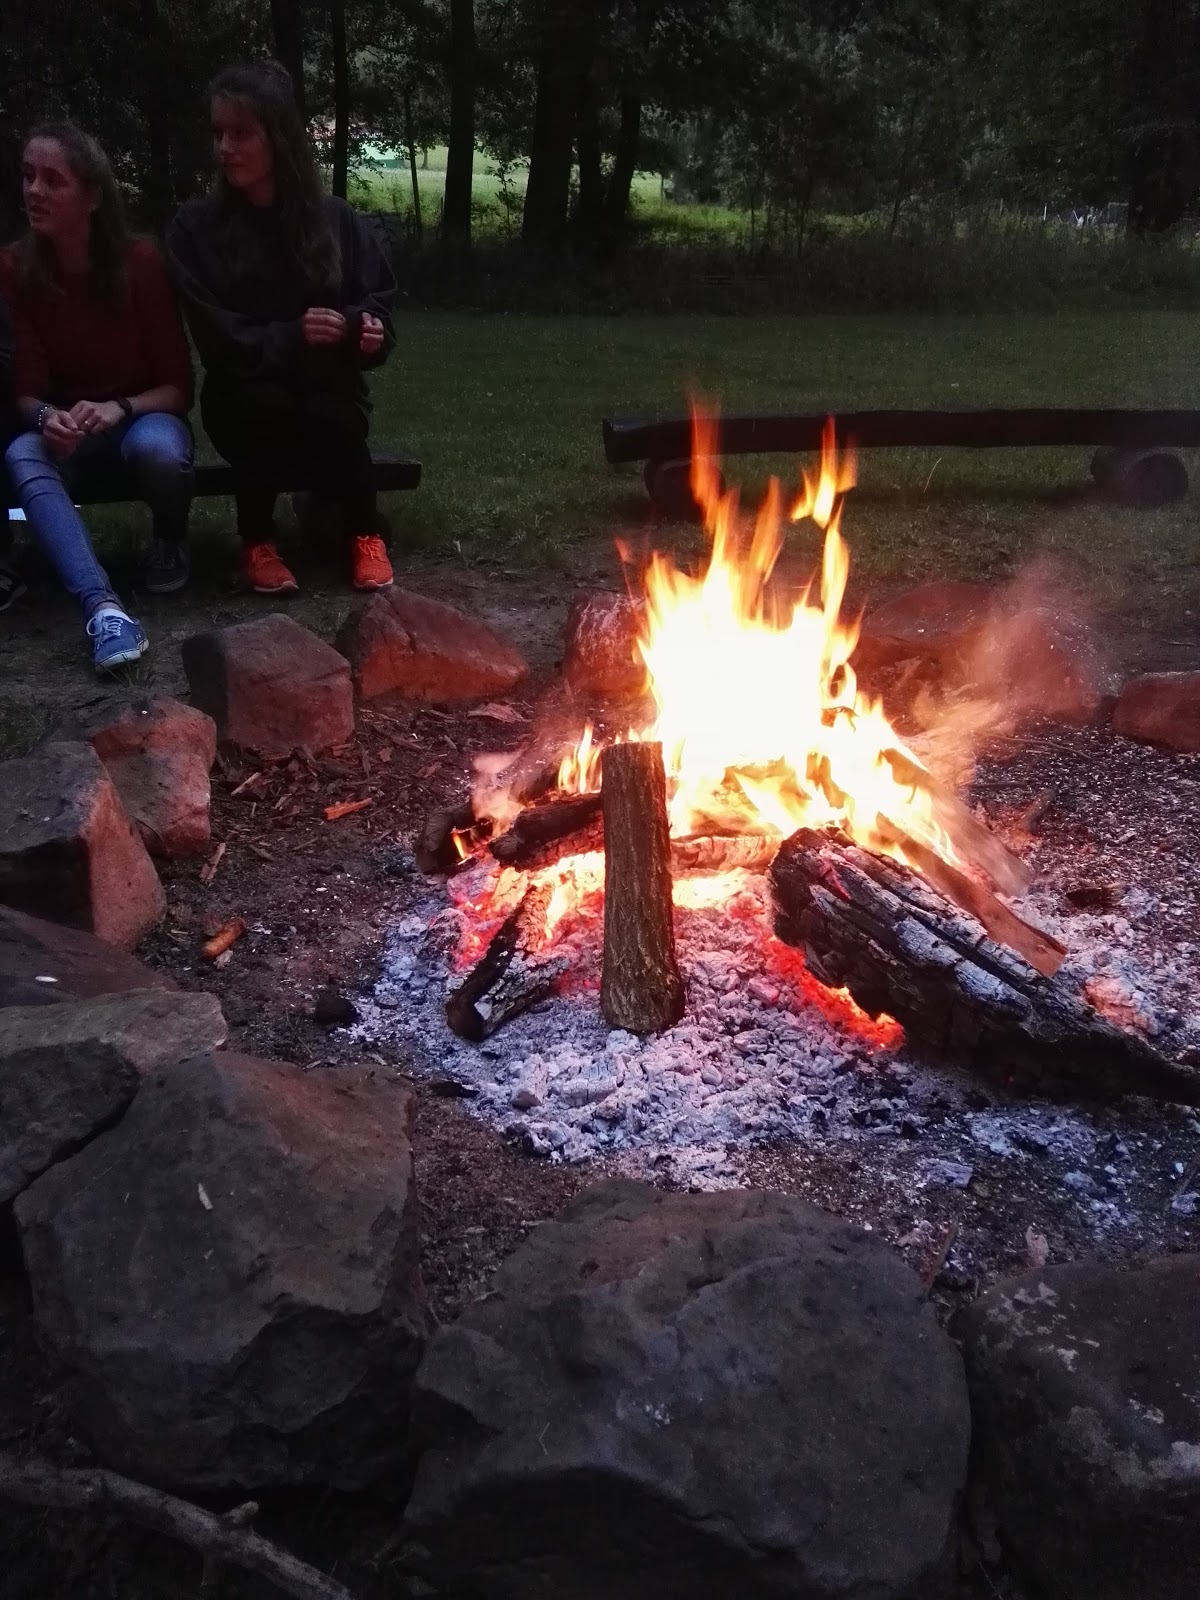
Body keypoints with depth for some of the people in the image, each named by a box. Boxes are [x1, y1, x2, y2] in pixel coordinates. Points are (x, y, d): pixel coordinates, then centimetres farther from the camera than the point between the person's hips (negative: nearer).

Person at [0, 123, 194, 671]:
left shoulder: (141, 262, -14)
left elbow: (177, 385, -11)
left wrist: (120, 408, -30)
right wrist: (45, 417, -32)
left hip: (143, 417, -2)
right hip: (68, 431, 2)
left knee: (157, 447, -38)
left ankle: (171, 543, -4)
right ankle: (102, 608, -47)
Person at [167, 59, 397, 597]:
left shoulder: (336, 220, 0)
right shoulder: (195, 226, -5)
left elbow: (379, 307, 5)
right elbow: (217, 338, -9)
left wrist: (356, 328, -19)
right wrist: (291, 336, -26)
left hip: (327, 390, 1)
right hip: (244, 395, -1)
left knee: (332, 419, -33)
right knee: (269, 407, -35)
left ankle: (365, 535, -8)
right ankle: (257, 542, -14)